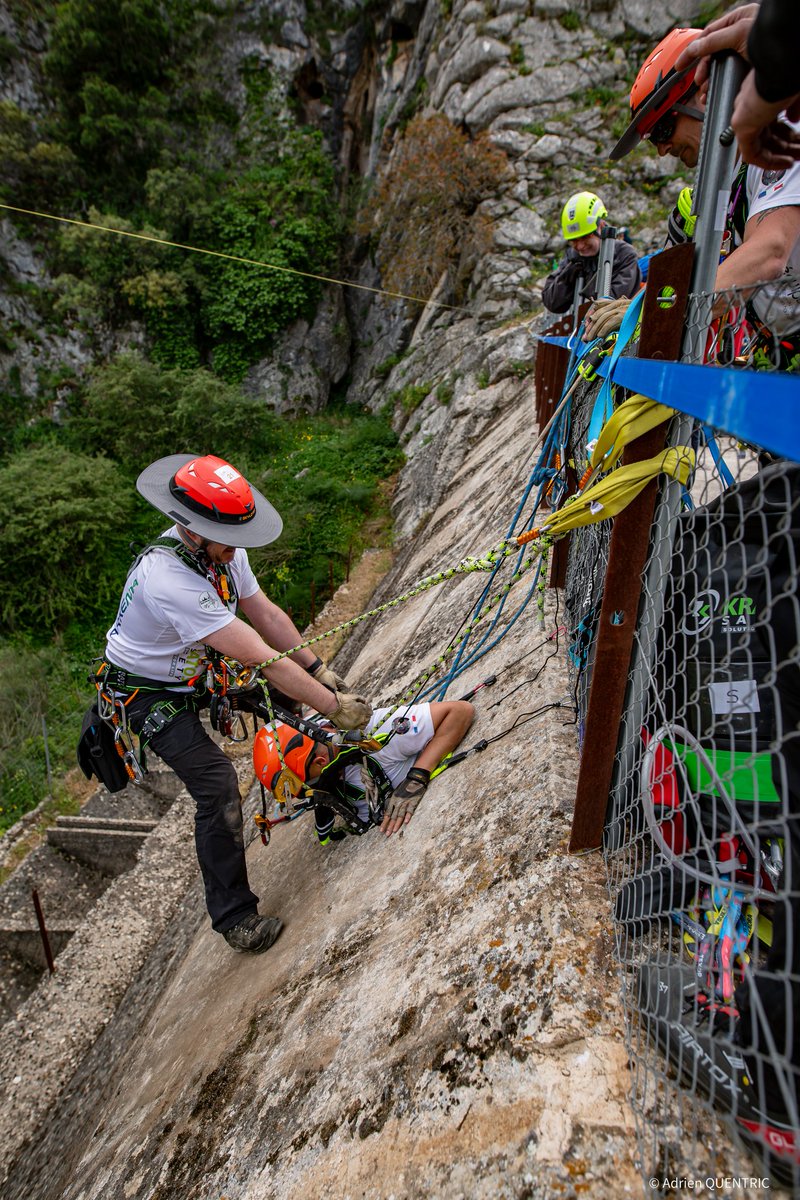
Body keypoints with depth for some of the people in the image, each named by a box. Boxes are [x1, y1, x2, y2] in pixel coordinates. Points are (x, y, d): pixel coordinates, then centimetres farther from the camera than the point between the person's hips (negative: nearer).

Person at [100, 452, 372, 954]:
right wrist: (335, 708, -34)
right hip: (150, 694, -8)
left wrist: (319, 669, -9)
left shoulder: (223, 549, -14)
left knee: (296, 693, 5)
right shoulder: (168, 579, -40)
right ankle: (233, 915, -2)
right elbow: (262, 659, -39)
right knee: (217, 785, -19)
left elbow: (266, 615, -3)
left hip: (198, 669, 8)